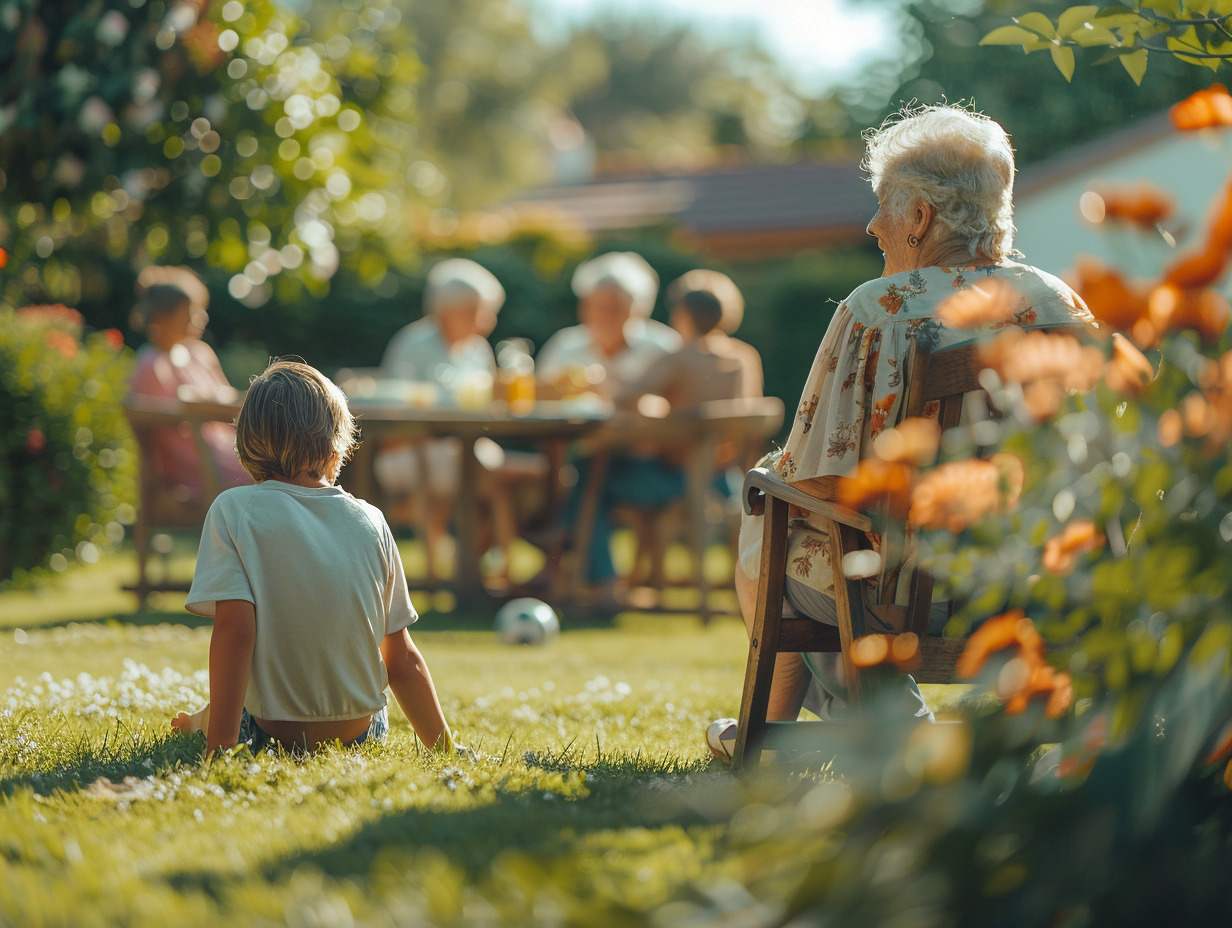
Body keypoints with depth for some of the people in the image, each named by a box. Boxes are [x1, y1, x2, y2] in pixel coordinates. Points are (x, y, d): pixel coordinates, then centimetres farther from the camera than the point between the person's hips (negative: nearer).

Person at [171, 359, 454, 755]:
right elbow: (403, 661, 2)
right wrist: (446, 749, 11)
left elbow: (235, 628, -18)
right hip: (362, 735, 3)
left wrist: (218, 750, -19)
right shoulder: (370, 522, 1)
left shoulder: (233, 511, -8)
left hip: (271, 737, -3)